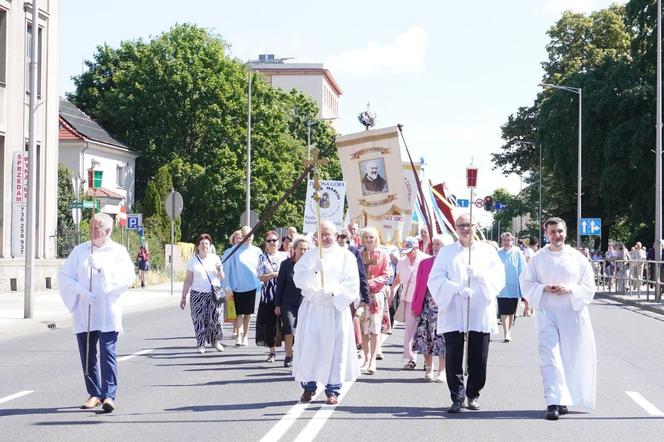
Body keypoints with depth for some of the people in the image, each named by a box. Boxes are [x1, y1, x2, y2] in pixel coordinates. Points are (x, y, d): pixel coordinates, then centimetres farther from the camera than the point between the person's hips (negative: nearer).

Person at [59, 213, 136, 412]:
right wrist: (80, 290, -13)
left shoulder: (118, 251, 5)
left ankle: (109, 395, -12)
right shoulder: (79, 251, 11)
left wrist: (103, 267, -18)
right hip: (83, 312, 3)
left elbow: (128, 276, -9)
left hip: (107, 313, -3)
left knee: (107, 353, -11)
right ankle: (94, 394, 17)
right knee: (87, 354, 7)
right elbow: (64, 276, 3)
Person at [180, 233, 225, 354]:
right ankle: (201, 345, 5)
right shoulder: (193, 260, 5)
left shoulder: (215, 258, 9)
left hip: (214, 294, 1)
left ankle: (215, 341, 13)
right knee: (199, 319, -5)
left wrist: (219, 271, -11)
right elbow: (188, 280, 5)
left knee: (215, 318, -8)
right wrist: (183, 297, 1)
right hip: (197, 294, -1)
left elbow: (222, 278, 11)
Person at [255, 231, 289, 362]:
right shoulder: (263, 258, 7)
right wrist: (275, 274, -14)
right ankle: (272, 352, 8)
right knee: (269, 324, 1)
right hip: (268, 295, 1)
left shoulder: (285, 256, 7)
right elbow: (261, 277, -1)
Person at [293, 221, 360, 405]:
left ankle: (333, 389, 3)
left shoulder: (346, 256, 6)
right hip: (312, 307, 1)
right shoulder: (309, 256, 11)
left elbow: (352, 285, -1)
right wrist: (313, 270, -18)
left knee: (335, 347, -3)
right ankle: (308, 386, 7)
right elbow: (298, 279, 0)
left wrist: (333, 291, -15)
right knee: (308, 346, -4)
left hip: (336, 308, -1)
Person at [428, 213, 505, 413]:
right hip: (453, 312, -1)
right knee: (453, 357, -5)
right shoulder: (446, 252, 11)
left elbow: (499, 277, 3)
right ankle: (457, 397, 2)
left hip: (480, 314, 1)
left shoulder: (487, 250, 14)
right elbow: (436, 280, 0)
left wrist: (479, 274, -15)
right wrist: (458, 289, -16)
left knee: (478, 358, 2)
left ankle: (473, 394, 18)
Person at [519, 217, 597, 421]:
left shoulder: (578, 258, 6)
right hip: (547, 312, -1)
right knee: (550, 357, -11)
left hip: (573, 313, 1)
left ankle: (564, 398, 21)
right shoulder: (538, 259, 5)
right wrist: (544, 289, -12)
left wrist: (570, 289, -12)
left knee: (570, 357, 6)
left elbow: (589, 287, 6)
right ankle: (553, 402, -17)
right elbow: (526, 284, 6)